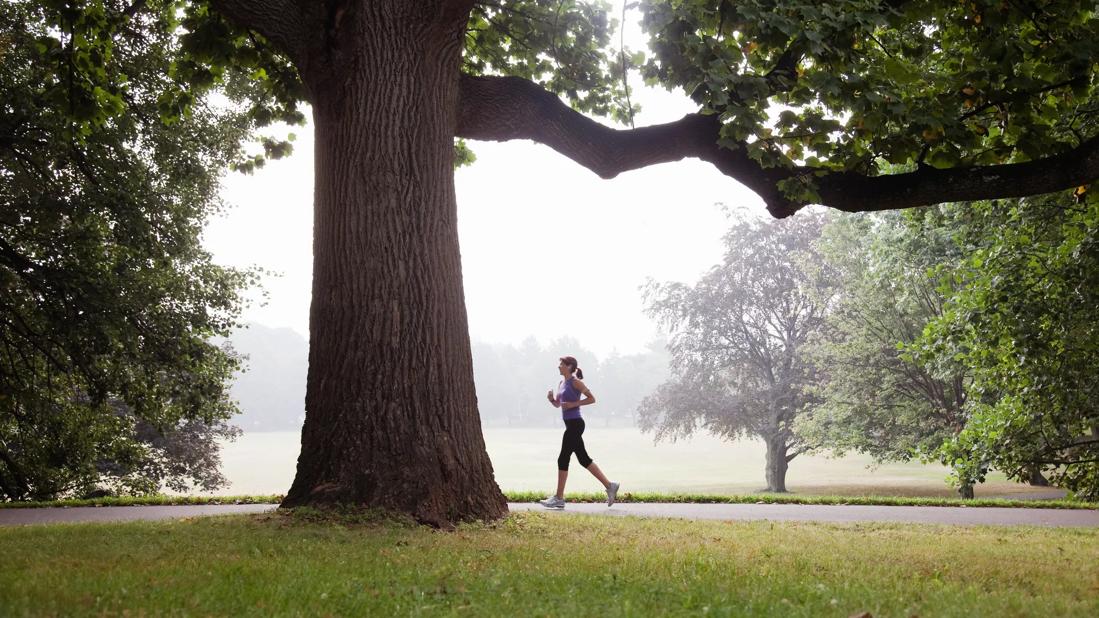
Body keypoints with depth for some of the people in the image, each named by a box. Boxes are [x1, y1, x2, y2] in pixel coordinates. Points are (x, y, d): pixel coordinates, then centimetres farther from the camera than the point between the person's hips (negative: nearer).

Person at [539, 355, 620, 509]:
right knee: (583, 459, 11)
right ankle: (609, 486, 16)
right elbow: (558, 404, 24)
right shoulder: (562, 383, 16)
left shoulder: (575, 382, -10)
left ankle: (559, 498, -2)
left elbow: (592, 398, -12)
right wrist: (551, 398, 3)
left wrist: (573, 404, -17)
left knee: (563, 459, -6)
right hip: (570, 424, 10)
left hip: (575, 424, -10)